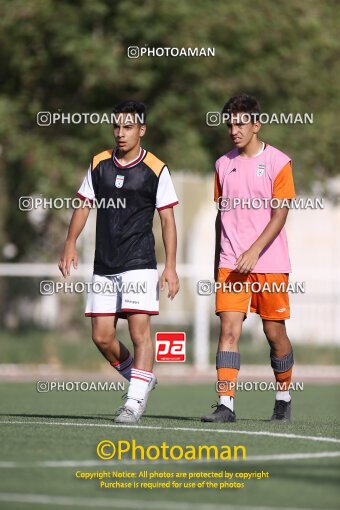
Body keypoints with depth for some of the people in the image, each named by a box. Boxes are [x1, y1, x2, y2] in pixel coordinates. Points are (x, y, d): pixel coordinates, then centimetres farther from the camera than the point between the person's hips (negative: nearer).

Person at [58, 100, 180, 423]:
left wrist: (170, 267, -7)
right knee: (101, 337, 4)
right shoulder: (99, 164, 8)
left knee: (139, 330, -13)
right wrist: (71, 244, 3)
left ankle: (135, 401, -9)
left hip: (139, 264, -5)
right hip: (103, 267, 5)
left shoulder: (155, 170, -4)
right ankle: (142, 380, 26)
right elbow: (83, 204, 16)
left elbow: (167, 219, -2)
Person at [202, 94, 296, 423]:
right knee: (229, 330, -10)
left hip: (269, 263, -3)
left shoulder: (278, 162, -3)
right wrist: (218, 261, 19)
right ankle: (225, 405, -15)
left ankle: (283, 397, 26)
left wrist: (253, 252, -19)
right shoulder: (223, 165, 10)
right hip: (231, 265, 3)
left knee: (275, 332, 4)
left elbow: (280, 214, -9)